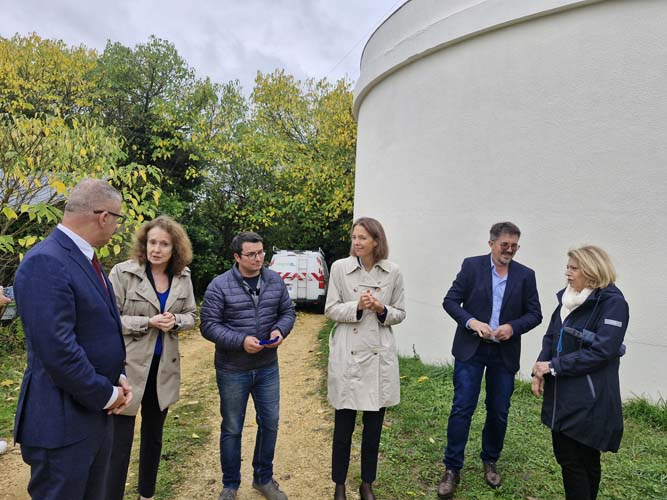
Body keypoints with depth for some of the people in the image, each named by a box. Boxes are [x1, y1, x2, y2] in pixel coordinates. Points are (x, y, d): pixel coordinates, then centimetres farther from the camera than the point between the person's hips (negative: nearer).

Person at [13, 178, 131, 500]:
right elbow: (57, 349, -28)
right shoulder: (45, 263, -22)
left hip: (97, 410, 9)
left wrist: (118, 377, 2)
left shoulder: (86, 259, 8)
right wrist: (107, 394, -16)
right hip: (64, 420, -9)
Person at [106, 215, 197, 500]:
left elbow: (191, 315, 8)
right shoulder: (123, 272, -12)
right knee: (119, 440, 0)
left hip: (164, 366, 5)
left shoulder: (183, 277, 1)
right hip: (128, 365, -5)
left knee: (154, 436, 20)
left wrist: (175, 321, -14)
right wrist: (148, 322, -22)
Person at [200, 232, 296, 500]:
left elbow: (287, 312, 7)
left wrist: (280, 329, -14)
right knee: (232, 429, 12)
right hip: (232, 370, -3)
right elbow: (209, 325, -14)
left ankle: (264, 478, 37)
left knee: (270, 424, 14)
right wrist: (241, 341, -25)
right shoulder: (219, 286, -13)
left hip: (268, 368, 4)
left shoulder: (276, 281, -1)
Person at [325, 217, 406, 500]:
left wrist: (383, 310, -15)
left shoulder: (393, 273, -1)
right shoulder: (340, 267, -4)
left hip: (379, 356, 2)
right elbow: (330, 310, -2)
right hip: (347, 355, -1)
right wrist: (357, 307, -19)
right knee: (343, 426, 8)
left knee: (374, 427, 13)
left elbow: (400, 313, 6)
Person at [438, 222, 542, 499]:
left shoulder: (525, 275, 2)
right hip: (470, 349, -2)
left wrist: (513, 327, -15)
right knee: (462, 408, -1)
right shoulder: (471, 266, -3)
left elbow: (535, 313, 3)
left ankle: (490, 461, 35)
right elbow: (450, 301, -4)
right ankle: (452, 469, 12)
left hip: (505, 353, 2)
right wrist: (471, 322, -20)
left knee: (498, 411, 13)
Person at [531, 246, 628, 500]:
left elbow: (602, 350, -20)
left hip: (588, 399, -7)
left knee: (577, 460, 2)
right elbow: (551, 337, 13)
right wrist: (540, 370, -2)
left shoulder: (612, 302, -12)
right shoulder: (569, 298, 10)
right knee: (564, 453, 15)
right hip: (561, 394, 7)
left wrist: (554, 366, -15)